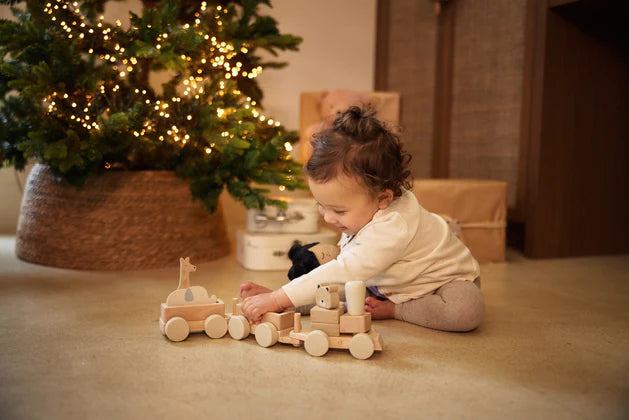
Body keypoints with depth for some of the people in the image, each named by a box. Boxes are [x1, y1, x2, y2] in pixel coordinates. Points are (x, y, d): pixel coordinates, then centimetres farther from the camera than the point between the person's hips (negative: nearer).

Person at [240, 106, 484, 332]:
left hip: (447, 278, -6)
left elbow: (343, 273, -44)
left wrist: (277, 299, -43)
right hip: (390, 283, 6)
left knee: (466, 311, -39)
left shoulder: (392, 227, -42)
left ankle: (393, 310, -18)